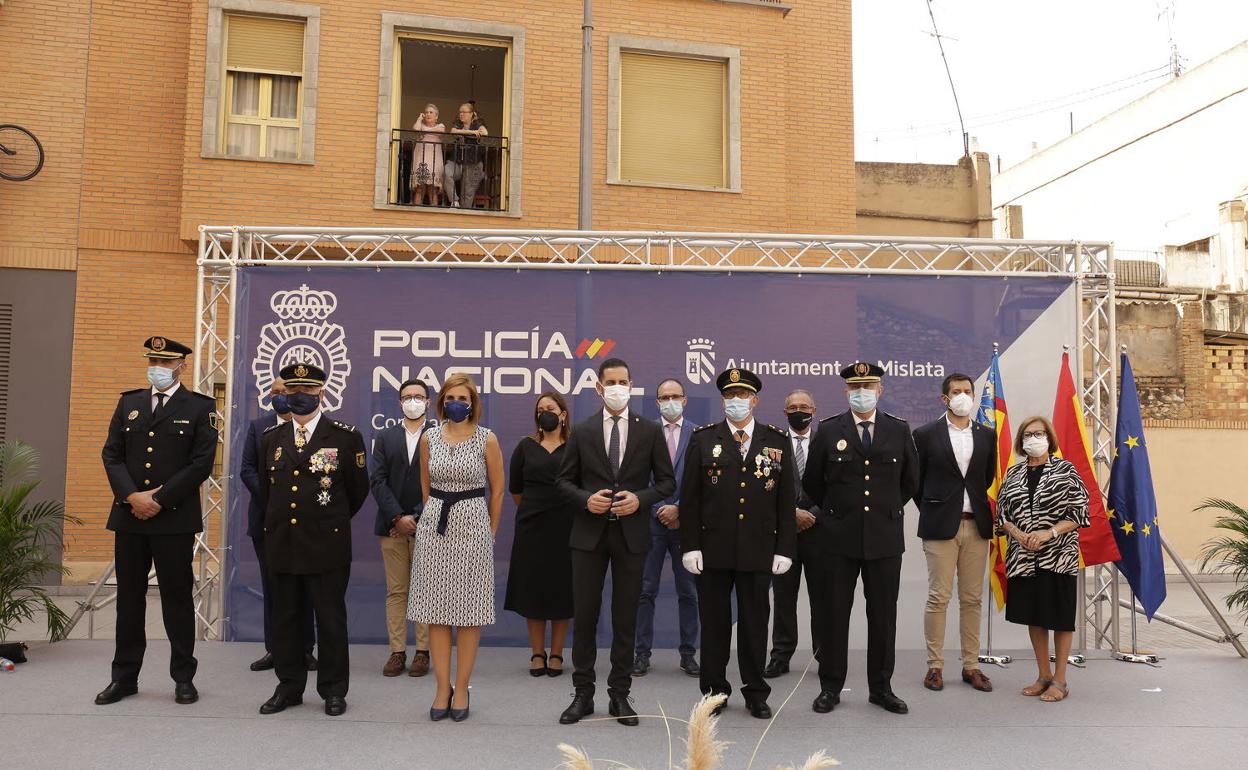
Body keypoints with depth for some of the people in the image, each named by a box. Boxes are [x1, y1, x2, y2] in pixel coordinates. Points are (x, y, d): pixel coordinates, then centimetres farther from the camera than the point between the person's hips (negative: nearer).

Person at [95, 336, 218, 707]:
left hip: (175, 518, -4)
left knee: (177, 596, 3)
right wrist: (132, 496, -9)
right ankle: (124, 677, 19)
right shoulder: (128, 403, 12)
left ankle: (183, 677, 13)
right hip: (129, 515, 4)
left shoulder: (200, 407, 0)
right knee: (129, 597, 9)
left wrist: (160, 500, -12)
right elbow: (111, 454, 7)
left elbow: (202, 462, -8)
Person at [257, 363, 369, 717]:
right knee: (284, 618, 11)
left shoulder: (345, 436, -4)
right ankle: (289, 686, 23)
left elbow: (358, 489, 6)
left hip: (327, 544, -4)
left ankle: (333, 690, 16)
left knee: (331, 618, 4)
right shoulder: (271, 437, 9)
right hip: (281, 542, 4)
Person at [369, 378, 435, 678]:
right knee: (395, 591, 6)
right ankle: (397, 651, 11)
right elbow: (378, 481, 2)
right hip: (392, 526, 3)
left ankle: (423, 652, 9)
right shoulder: (385, 437, 11)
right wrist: (398, 517, -9)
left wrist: (416, 517, -9)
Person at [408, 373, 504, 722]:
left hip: (473, 525, -2)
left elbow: (497, 490, 6)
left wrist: (490, 531, 10)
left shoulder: (487, 439, -2)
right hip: (435, 524, 3)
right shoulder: (429, 437, 5)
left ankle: (461, 689, 11)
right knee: (436, 610, 3)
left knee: (469, 610, 1)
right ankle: (442, 689, 12)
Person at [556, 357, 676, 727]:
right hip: (589, 533, 0)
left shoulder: (650, 431, 3)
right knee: (585, 614, 4)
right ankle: (583, 693, 16)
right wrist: (586, 499, -12)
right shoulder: (581, 431, 4)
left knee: (625, 617, 6)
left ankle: (619, 695, 17)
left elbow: (666, 481, 4)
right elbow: (565, 480, 8)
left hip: (631, 534, 0)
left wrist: (640, 499, -13)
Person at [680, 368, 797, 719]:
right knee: (714, 621, 8)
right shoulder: (703, 439, 3)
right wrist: (690, 546, -5)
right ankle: (714, 690, 21)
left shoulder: (776, 441, 6)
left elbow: (787, 500, 5)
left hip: (758, 550, 1)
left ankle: (755, 693, 21)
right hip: (713, 548, 0)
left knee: (755, 621, 8)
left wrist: (785, 549, 0)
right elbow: (689, 497, 1)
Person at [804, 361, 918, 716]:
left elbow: (910, 480, 16)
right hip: (839, 538, -1)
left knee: (883, 615, 8)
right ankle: (830, 687, 15)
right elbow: (812, 483, 10)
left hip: (885, 536, 1)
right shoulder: (828, 431, 1)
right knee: (833, 614, 4)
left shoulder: (899, 431, 5)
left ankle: (881, 688, 20)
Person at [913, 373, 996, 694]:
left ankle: (971, 665, 15)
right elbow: (916, 479, 6)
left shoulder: (986, 435, 9)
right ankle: (935, 665, 7)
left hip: (976, 525, 3)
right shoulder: (926, 435, -2)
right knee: (938, 598, -1)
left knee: (972, 599, 7)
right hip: (941, 525, -3)